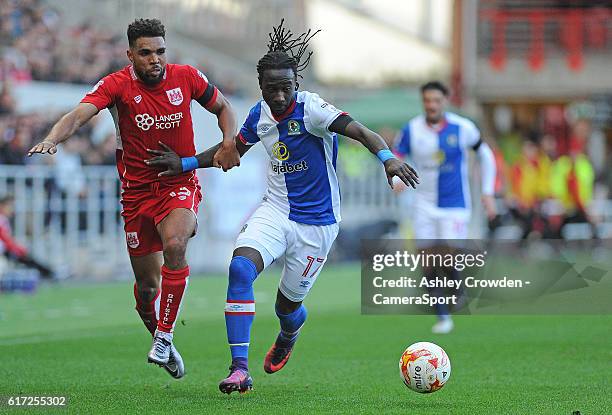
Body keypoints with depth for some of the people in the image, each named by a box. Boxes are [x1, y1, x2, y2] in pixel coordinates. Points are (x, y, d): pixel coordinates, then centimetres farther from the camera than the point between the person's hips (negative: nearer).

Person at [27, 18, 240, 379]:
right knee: (147, 286, 5)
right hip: (137, 190, 1)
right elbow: (79, 114, -26)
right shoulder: (117, 85, -11)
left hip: (180, 184, 0)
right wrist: (53, 139, -46)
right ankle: (163, 345, 34)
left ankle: (165, 336, -19)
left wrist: (229, 143, -7)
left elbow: (223, 108, 12)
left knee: (174, 244, -31)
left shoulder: (187, 77, -4)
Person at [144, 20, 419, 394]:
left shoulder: (311, 108, -18)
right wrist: (186, 164, 16)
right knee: (240, 268, -25)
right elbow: (232, 150, 20)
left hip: (317, 223, -4)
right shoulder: (260, 114, 0)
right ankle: (240, 369, -26)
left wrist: (387, 156, -50)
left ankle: (289, 336, 50)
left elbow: (360, 131, -32)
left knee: (288, 305, 8)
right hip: (275, 210, 4)